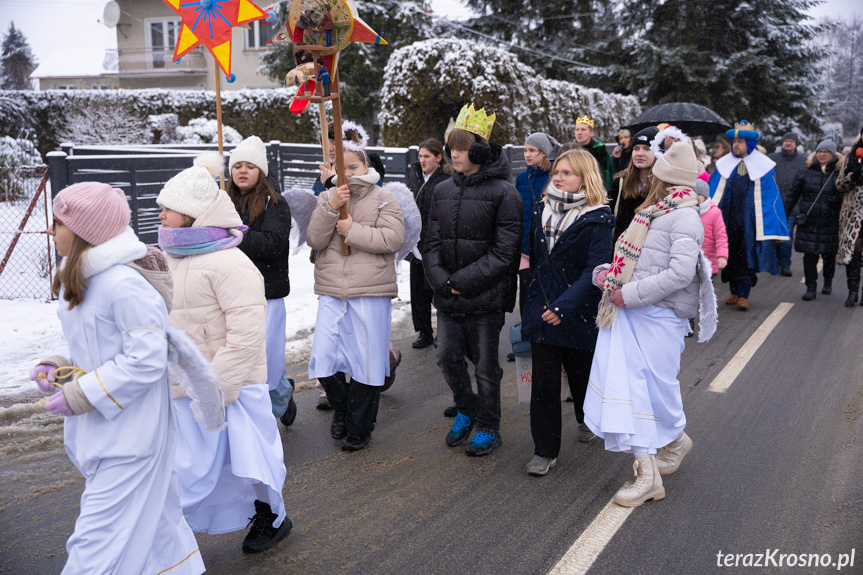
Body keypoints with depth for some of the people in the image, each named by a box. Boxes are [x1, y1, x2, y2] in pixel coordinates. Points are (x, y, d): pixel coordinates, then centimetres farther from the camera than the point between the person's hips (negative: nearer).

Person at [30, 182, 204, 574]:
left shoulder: (126, 285, -25)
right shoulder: (76, 279, 6)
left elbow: (146, 360, -24)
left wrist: (81, 394, -21)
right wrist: (57, 365, -2)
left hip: (129, 435, -10)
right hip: (97, 430, 10)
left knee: (99, 541, -3)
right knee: (151, 518, 24)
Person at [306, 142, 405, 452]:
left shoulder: (383, 197, 1)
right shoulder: (327, 198, 10)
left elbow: (393, 239, -12)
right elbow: (314, 240, -2)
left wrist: (352, 230, -12)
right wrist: (330, 209, -15)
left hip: (371, 293, -3)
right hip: (332, 292, 3)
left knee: (366, 362, 4)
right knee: (324, 358, 1)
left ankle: (360, 427, 20)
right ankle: (341, 409, 30)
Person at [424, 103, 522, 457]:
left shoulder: (503, 193, -9)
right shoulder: (442, 191, 8)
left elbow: (504, 251, -14)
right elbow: (433, 242, 7)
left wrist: (463, 280, -17)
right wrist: (440, 279, -10)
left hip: (485, 297, -5)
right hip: (447, 296, 5)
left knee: (485, 364, 6)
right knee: (448, 358, 11)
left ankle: (488, 427, 24)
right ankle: (466, 409, 36)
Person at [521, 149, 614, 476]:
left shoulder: (597, 219, -10)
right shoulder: (541, 211, 8)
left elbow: (595, 269, -18)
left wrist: (565, 305, -27)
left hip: (578, 312, -4)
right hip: (541, 309, 4)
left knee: (581, 372, 15)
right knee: (543, 380, 1)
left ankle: (588, 420, 46)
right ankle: (545, 450, 9)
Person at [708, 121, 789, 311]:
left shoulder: (762, 166, 1)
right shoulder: (724, 165, 8)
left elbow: (771, 196, 0)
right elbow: (713, 193, 10)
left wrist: (774, 226, -6)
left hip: (750, 220, -3)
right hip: (728, 218, 3)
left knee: (746, 257, -3)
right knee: (731, 257, 8)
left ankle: (743, 295, 0)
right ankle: (735, 292, 21)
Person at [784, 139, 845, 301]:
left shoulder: (839, 174, 1)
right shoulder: (805, 172, 5)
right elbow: (793, 195, 9)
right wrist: (784, 215, 8)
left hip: (830, 222, 0)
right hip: (808, 222, 1)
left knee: (829, 254, 11)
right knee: (809, 255, -1)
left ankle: (828, 282, 34)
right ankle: (811, 287, 7)